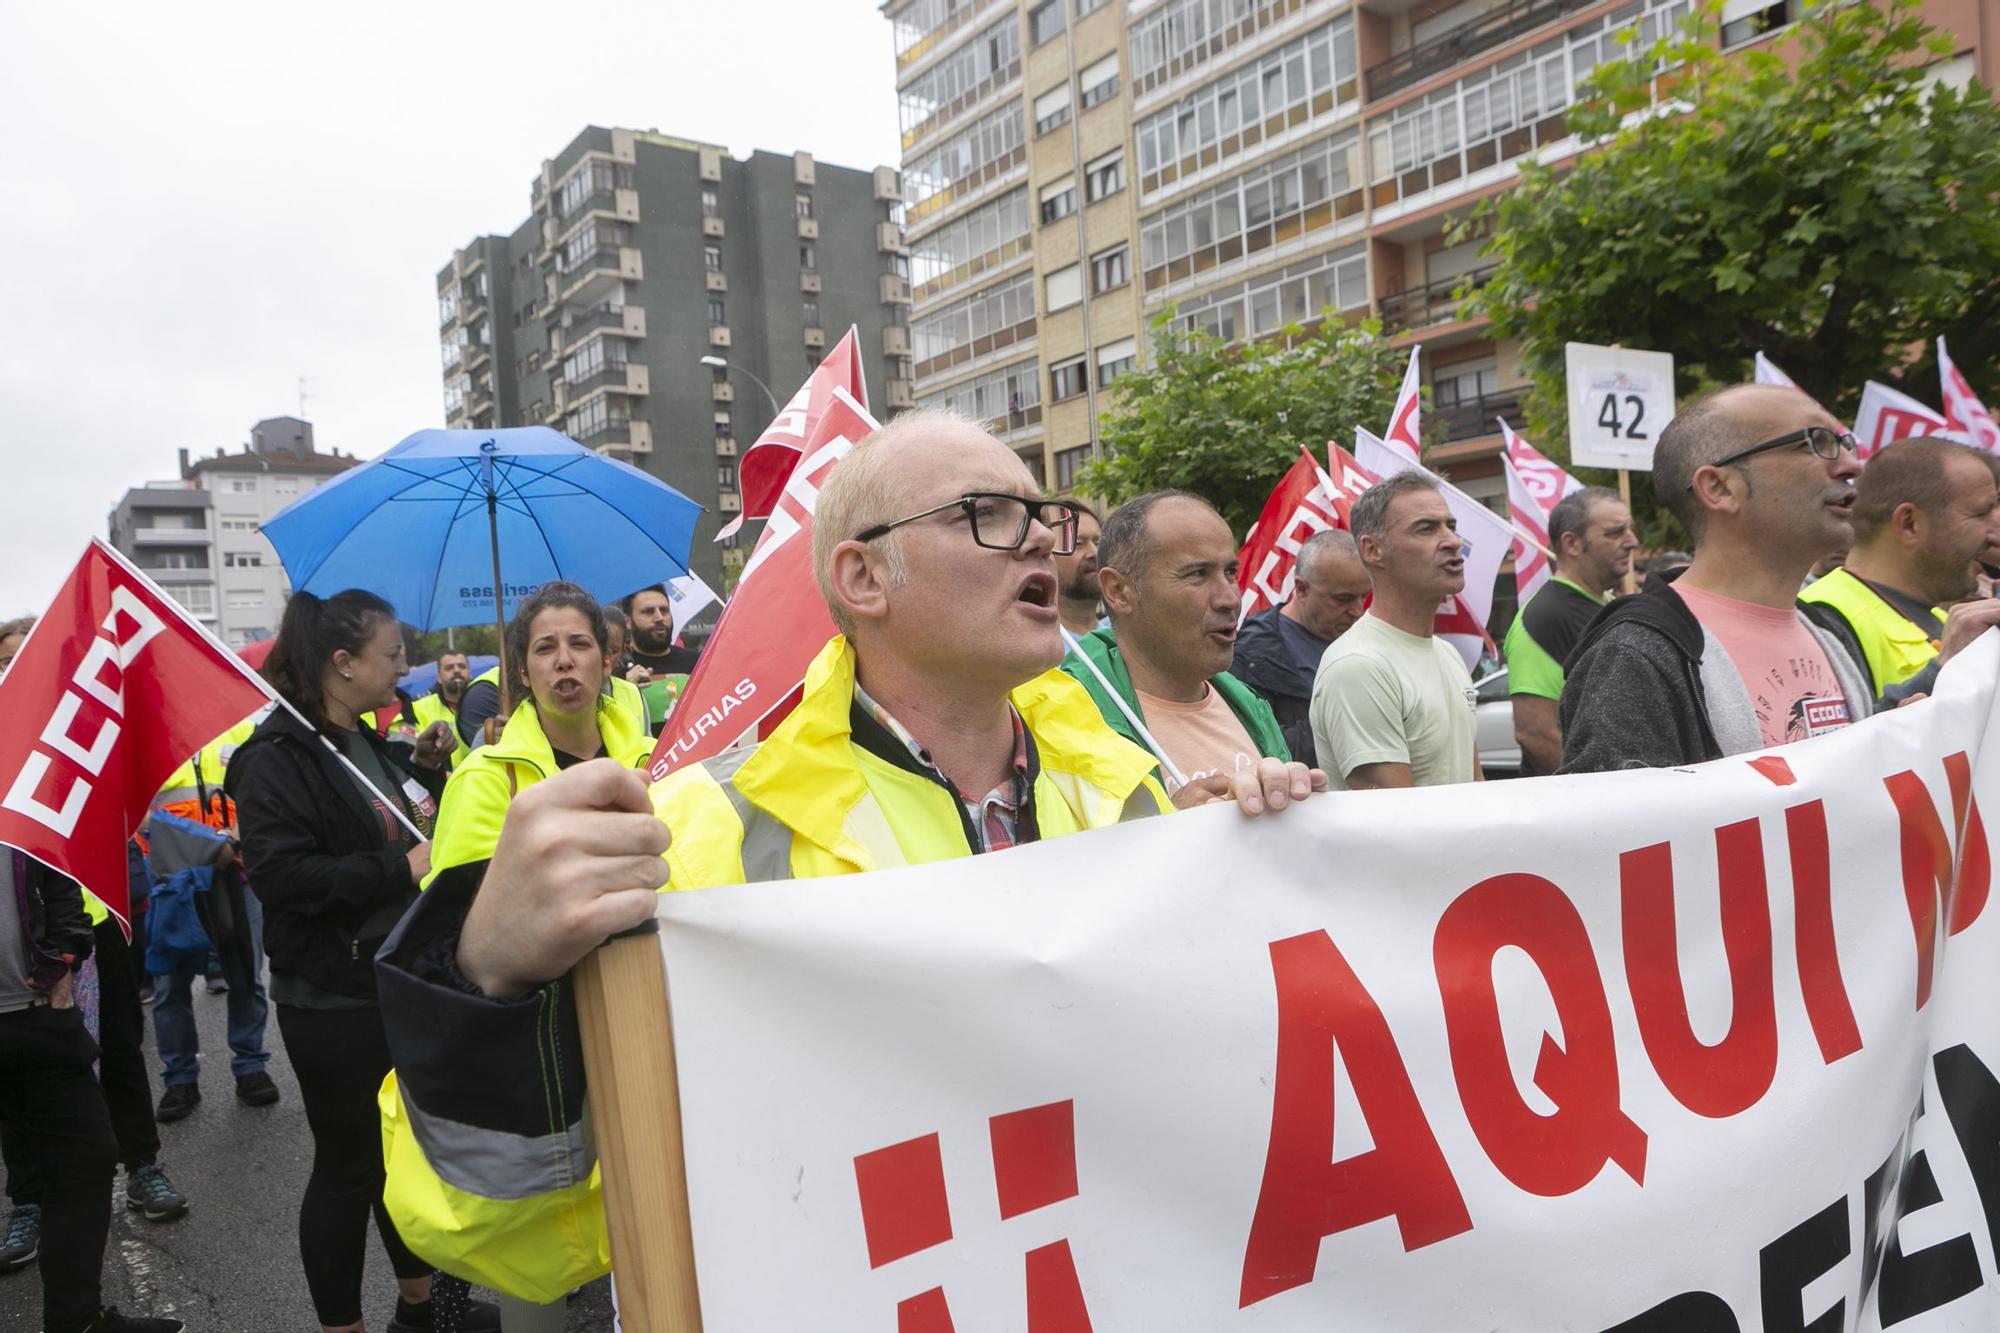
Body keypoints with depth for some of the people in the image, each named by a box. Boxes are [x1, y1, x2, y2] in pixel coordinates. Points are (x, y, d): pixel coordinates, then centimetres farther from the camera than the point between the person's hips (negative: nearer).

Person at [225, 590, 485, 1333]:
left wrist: (428, 775, 6)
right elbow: (279, 874, -27)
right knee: (349, 1163, 5)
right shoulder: (280, 758, -16)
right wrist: (399, 868, -26)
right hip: (332, 1001, -8)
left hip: (399, 985, 8)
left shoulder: (369, 747, 12)